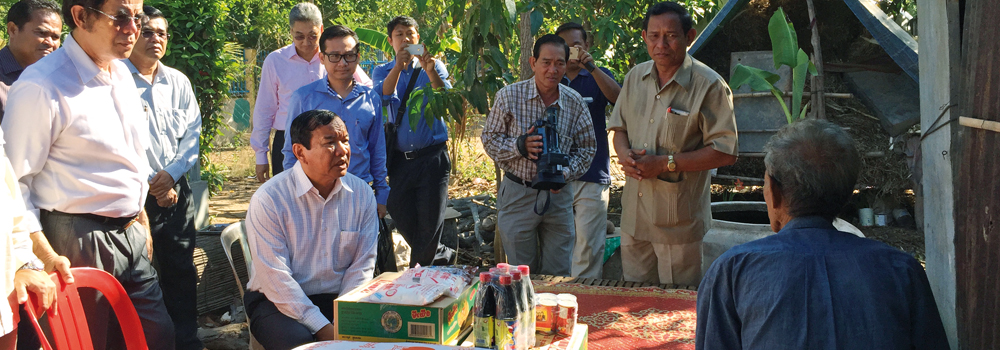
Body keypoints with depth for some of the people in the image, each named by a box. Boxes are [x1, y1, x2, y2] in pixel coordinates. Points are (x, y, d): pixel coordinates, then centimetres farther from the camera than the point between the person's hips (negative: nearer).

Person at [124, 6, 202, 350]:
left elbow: (193, 132, 10)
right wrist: (151, 185, -7)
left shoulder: (178, 82, 10)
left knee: (181, 268, 8)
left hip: (176, 190, 5)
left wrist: (172, 173, -5)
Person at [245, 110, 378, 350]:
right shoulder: (268, 199, -12)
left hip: (342, 297, 3)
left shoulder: (362, 194, 0)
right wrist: (323, 328, -22)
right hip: (280, 303, -3)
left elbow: (362, 266, 1)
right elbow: (275, 279, -16)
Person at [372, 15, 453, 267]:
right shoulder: (383, 72, 10)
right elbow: (382, 98, -12)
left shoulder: (434, 67, 5)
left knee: (430, 219, -4)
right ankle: (440, 256, 32)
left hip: (431, 158, -2)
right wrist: (399, 66, -27)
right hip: (399, 159, 3)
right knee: (402, 220, 10)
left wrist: (431, 72, -33)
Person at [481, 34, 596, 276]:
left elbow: (587, 148, 5)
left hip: (558, 195, 2)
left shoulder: (575, 103, -1)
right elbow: (489, 138, -3)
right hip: (517, 192, -2)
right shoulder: (509, 96, -7)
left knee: (558, 274, 9)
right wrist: (519, 146, -22)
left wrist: (565, 173, -13)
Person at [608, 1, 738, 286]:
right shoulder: (636, 77, 8)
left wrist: (665, 164, -19)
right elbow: (619, 127, 18)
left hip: (679, 220, -5)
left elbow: (725, 152, -14)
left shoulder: (709, 86, -11)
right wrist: (625, 154, -5)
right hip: (633, 214, 6)